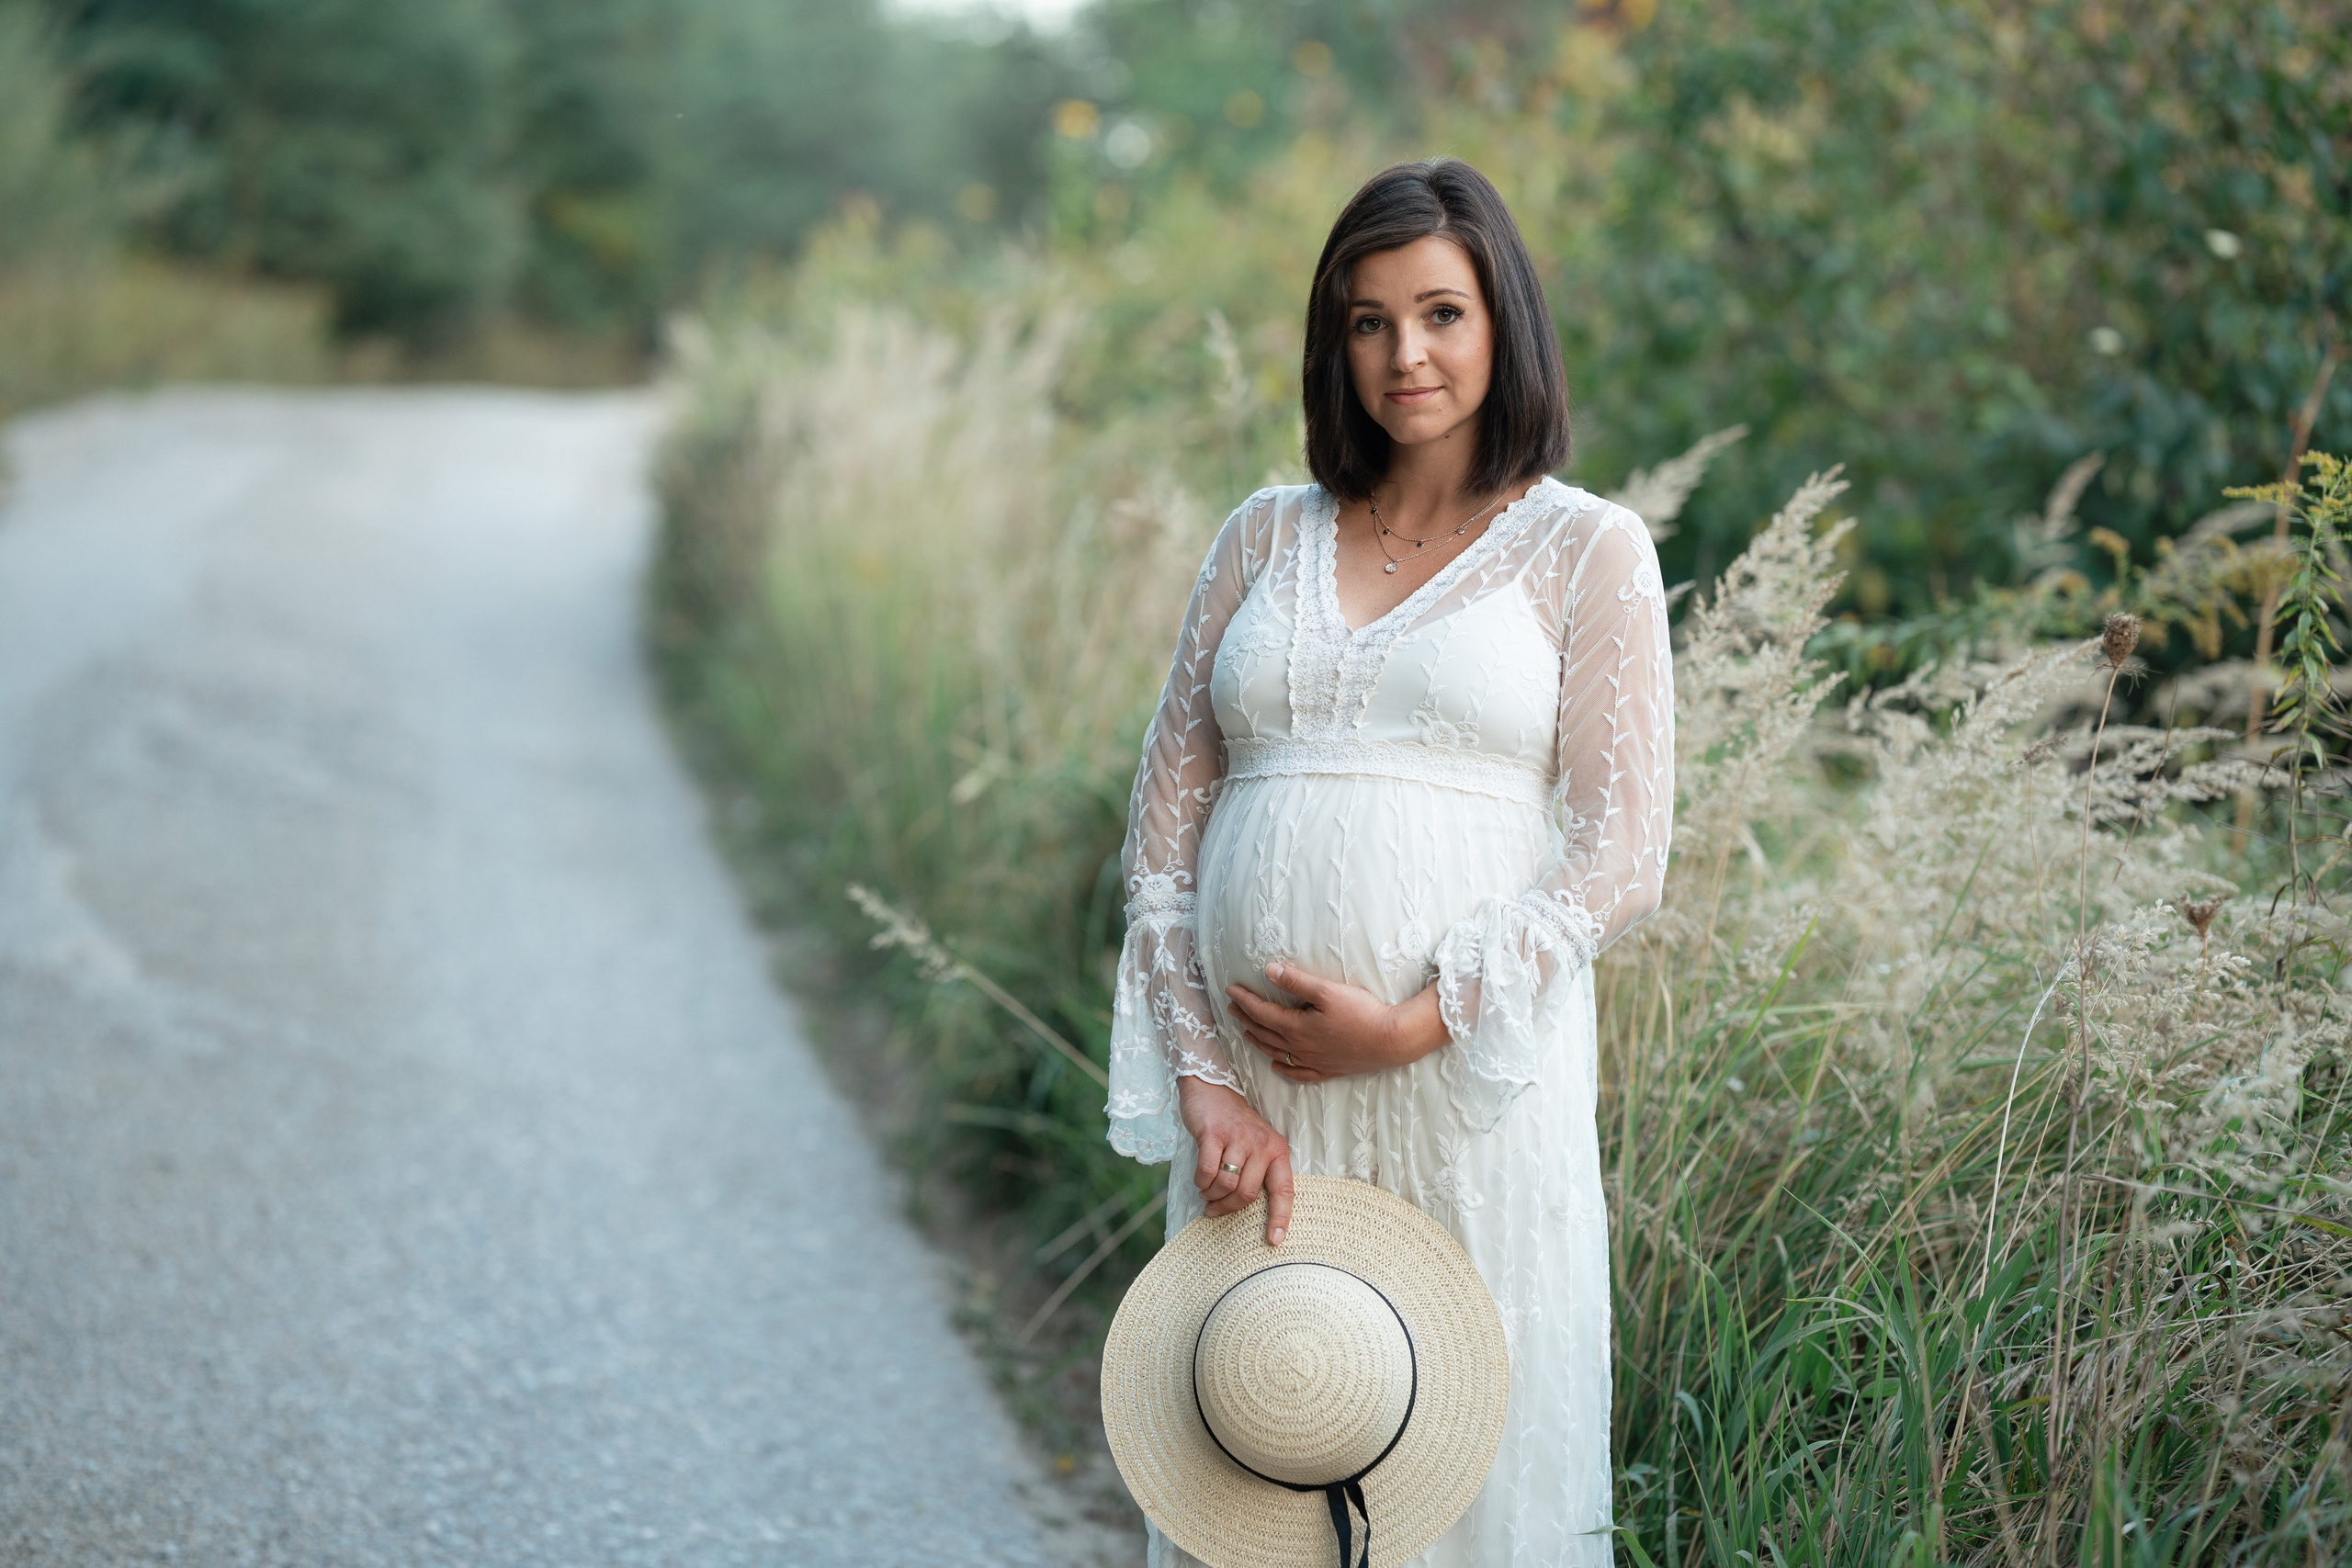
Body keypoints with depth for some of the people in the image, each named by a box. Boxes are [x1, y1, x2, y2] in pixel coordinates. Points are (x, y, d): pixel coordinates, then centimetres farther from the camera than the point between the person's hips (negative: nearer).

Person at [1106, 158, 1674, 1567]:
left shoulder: (1586, 548, 3)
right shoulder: (1266, 538, 12)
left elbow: (1619, 856, -3)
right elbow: (1165, 829, 9)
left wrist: (1416, 1025, -12)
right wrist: (1201, 1076, -3)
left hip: (1474, 1094, -3)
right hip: (1257, 1097, 3)